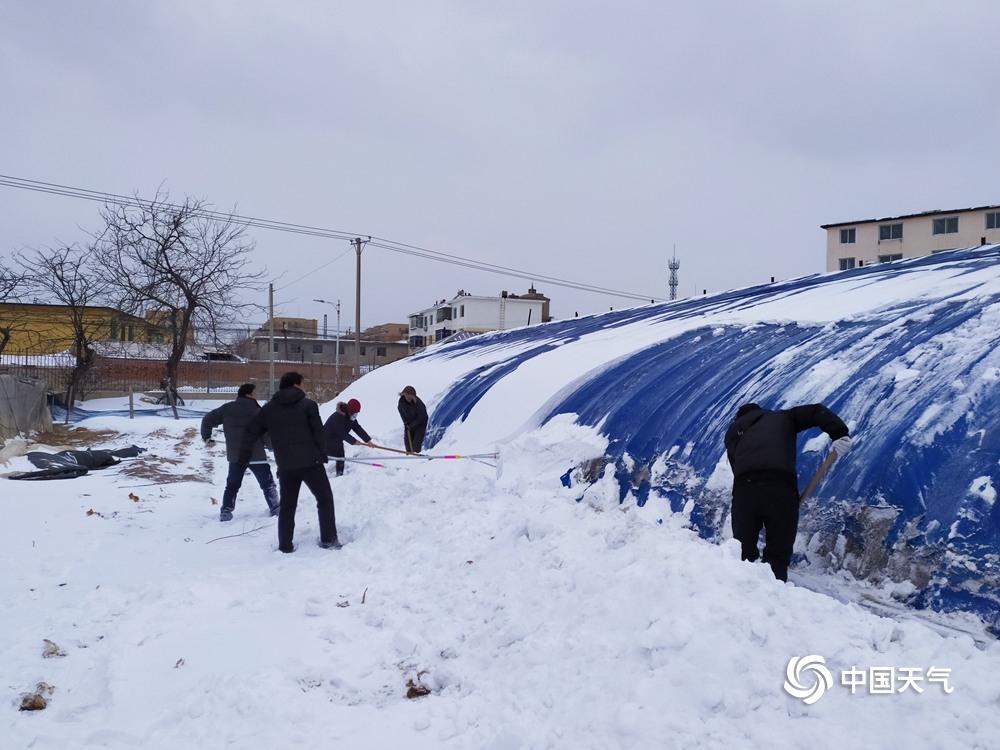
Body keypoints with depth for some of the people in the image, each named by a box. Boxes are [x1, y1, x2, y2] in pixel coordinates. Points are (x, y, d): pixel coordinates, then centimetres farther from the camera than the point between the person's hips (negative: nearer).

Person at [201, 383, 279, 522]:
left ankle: (226, 511, 5)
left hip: (235, 455, 4)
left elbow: (208, 419, 8)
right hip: (256, 454, -4)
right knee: (267, 483, 9)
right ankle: (275, 508, 8)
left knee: (232, 485, 14)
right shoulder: (256, 410, -7)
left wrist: (206, 437, 20)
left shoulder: (226, 409, 5)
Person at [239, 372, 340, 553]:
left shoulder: (268, 408, 9)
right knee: (325, 499, 10)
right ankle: (329, 539, 8)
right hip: (311, 462, -3)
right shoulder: (308, 404, -2)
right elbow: (318, 432, -4)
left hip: (285, 465, 4)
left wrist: (244, 454, 25)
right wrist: (323, 455, 8)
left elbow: (251, 431, 12)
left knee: (287, 505, 14)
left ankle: (285, 545, 13)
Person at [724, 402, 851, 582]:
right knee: (778, 554, 5)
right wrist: (839, 434, 4)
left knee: (743, 552, 11)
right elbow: (817, 411, 18)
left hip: (744, 486, 2)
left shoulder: (733, 431, 33)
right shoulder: (781, 417, 31)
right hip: (780, 485, -1)